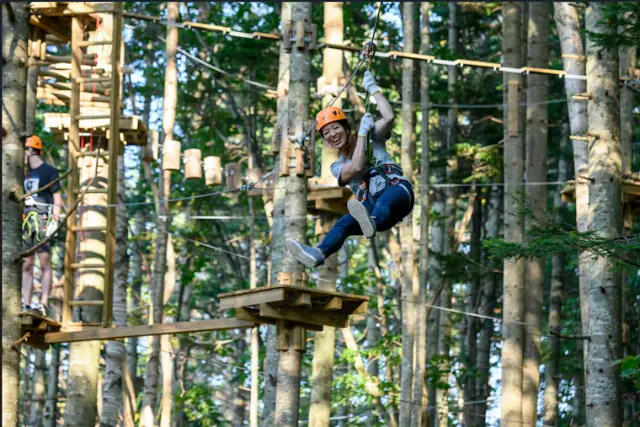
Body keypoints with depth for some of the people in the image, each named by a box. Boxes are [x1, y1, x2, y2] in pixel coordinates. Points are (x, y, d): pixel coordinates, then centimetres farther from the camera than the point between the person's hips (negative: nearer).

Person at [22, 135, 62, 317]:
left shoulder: (49, 171, 0)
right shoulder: (26, 174, 19)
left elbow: (57, 198, -3)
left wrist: (55, 220, -13)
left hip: (43, 220, -7)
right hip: (27, 222, 7)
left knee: (45, 264, -8)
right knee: (26, 265, 3)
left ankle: (44, 304, -13)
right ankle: (26, 304, 4)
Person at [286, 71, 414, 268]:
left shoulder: (372, 139, 18)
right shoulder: (338, 167, 20)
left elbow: (389, 117, -2)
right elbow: (356, 168, -4)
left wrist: (373, 88, 5)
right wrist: (363, 132, 1)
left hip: (399, 192, -2)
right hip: (372, 206, 3)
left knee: (389, 194, -42)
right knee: (344, 223, -30)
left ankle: (372, 222, -76)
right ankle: (319, 253, -59)